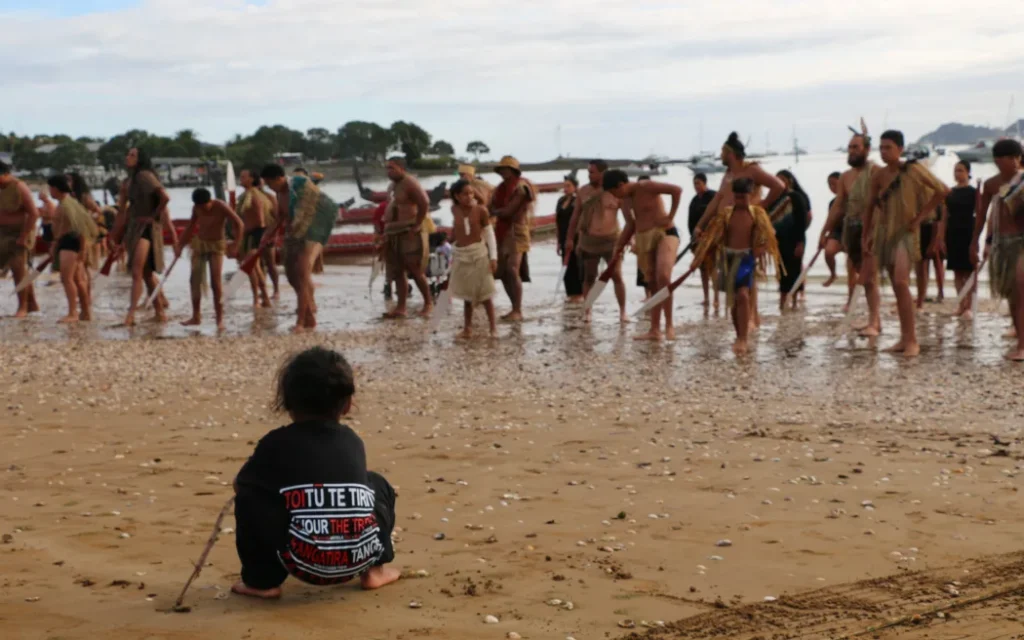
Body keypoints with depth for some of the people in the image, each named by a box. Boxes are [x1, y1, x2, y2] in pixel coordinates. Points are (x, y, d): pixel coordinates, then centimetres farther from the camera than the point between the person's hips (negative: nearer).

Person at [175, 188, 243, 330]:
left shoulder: (221, 207, -20)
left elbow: (239, 224, -20)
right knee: (194, 280, 2)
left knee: (215, 282, -12)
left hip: (216, 245, -5)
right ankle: (196, 317, 12)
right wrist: (180, 245, 9)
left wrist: (235, 245, -28)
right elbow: (190, 227, 11)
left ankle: (220, 319, -7)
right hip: (199, 244, 5)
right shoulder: (197, 208, -4)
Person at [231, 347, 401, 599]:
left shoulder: (277, 443, 8)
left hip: (303, 562, -3)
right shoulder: (353, 442, 17)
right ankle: (375, 569, 27)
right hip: (360, 555, 3)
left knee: (249, 496, 16)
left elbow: (240, 484, 22)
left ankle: (262, 581, 14)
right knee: (377, 485, 31)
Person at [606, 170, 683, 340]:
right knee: (653, 286, 8)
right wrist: (619, 246, 15)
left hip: (664, 234, -8)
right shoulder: (625, 200, 12)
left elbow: (677, 190, -18)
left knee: (663, 277, -25)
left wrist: (671, 216, -17)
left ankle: (669, 325, -16)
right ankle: (655, 330, 12)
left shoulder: (646, 187, -12)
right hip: (643, 240, 8)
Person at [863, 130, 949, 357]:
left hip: (905, 232, -5)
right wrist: (867, 235, 10)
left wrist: (920, 216, -8)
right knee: (897, 287, 7)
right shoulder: (879, 176, 4)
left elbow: (943, 191, -7)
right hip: (884, 232, 5)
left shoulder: (913, 170, -9)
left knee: (901, 282, -20)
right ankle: (905, 338, 14)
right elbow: (871, 207, 13)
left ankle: (912, 340, -17)